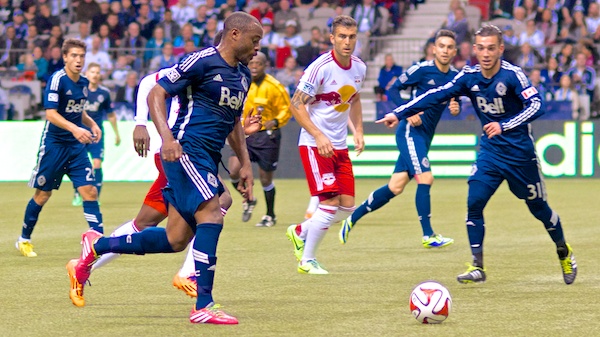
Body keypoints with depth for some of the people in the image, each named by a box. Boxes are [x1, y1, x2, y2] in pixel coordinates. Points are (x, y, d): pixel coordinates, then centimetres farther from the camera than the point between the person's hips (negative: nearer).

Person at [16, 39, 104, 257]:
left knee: (90, 191, -8)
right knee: (42, 194, 4)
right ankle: (24, 239, 23)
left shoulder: (84, 83, 6)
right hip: (53, 143, -5)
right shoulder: (57, 79, -14)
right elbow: (51, 113, -23)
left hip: (76, 146, 5)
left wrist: (91, 124, 3)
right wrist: (74, 129, -35)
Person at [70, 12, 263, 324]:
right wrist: (167, 137, -24)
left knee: (175, 240, 6)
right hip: (186, 149, -9)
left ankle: (97, 245, 23)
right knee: (212, 214, -22)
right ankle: (203, 307, -20)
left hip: (207, 159, 9)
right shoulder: (202, 61, -10)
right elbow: (155, 94, -11)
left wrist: (245, 164, 22)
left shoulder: (243, 75, 17)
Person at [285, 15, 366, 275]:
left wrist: (358, 130, 9)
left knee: (347, 206, 4)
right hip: (315, 144, -7)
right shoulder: (320, 68, -17)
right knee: (330, 203, -14)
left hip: (340, 145, 7)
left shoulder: (359, 68, 4)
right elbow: (297, 104, -16)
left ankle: (300, 232, 27)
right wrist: (319, 136, -24)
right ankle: (307, 261, 1)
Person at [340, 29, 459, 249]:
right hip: (410, 131, -6)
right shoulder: (422, 70, -10)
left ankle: (353, 218, 17)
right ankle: (428, 235, -10)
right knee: (425, 177, -18)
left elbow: (454, 101, 17)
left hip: (425, 137, 6)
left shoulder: (456, 76, 6)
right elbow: (393, 90, -5)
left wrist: (456, 108, -6)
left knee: (395, 187, 4)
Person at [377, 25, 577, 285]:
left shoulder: (512, 75, -19)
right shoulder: (469, 77, -5)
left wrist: (504, 126, -38)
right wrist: (399, 113, -10)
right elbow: (436, 95, -4)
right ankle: (477, 267, -2)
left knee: (538, 208, 9)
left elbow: (536, 105, -27)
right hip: (490, 152, 4)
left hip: (520, 153, -4)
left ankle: (564, 254, 34)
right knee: (474, 203, -12)